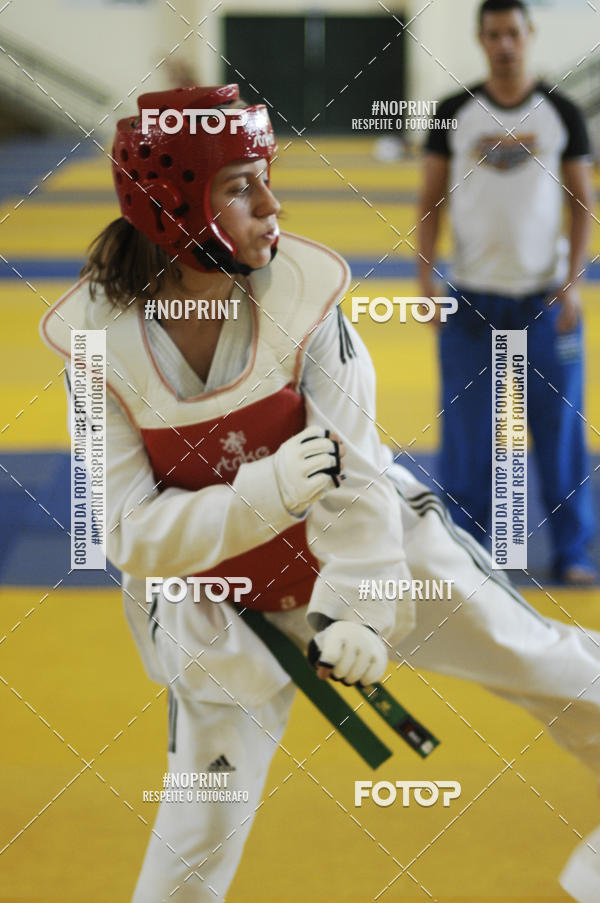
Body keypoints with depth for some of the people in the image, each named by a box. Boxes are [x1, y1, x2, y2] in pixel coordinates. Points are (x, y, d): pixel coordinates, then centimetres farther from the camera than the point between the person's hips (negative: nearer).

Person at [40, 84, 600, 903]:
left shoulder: (299, 290, -22)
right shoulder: (101, 337, -21)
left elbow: (352, 470, -20)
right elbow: (133, 535, -23)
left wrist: (356, 606, -31)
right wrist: (263, 495, -37)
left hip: (367, 546, 1)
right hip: (219, 597, -1)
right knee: (201, 831, -1)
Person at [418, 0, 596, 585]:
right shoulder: (454, 114, 3)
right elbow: (431, 200, 6)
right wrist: (425, 275, -5)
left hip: (545, 298, 0)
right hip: (471, 297, 0)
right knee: (466, 433, 3)